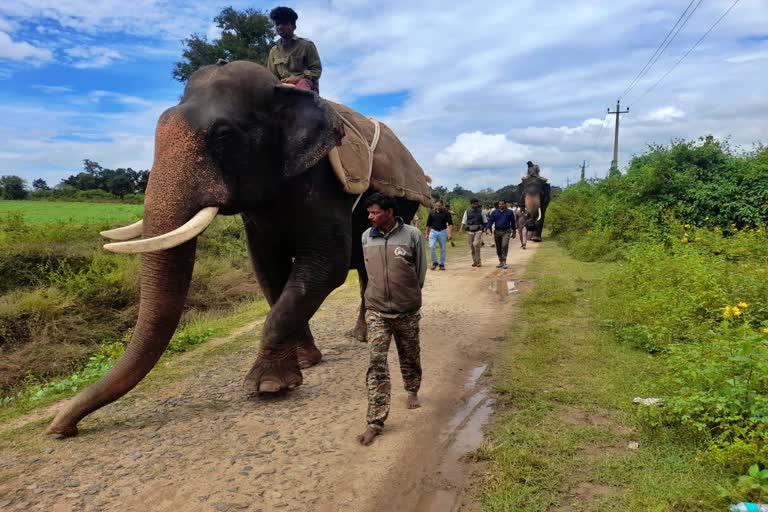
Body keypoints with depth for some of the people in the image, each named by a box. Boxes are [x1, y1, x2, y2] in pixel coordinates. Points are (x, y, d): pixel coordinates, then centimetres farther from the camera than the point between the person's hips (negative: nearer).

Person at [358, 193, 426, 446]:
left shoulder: (412, 235, -10)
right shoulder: (366, 237, -1)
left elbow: (421, 269, 2)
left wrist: (409, 295, 8)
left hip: (407, 311, -1)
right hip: (376, 311, 1)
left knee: (409, 356, 17)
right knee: (376, 363, -6)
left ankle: (412, 391, 47)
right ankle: (376, 421, -2)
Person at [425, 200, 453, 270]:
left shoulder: (446, 213, -3)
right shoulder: (431, 213, 5)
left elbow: (450, 223, -8)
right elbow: (428, 224, 13)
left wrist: (450, 233, -19)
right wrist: (426, 233, 10)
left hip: (443, 232, -1)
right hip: (433, 231, 1)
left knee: (443, 249, 5)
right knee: (431, 247, -15)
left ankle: (442, 264, 17)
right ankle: (434, 262, 0)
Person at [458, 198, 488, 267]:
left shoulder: (481, 212, 5)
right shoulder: (467, 212, 8)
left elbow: (485, 222, 9)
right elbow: (463, 221, 3)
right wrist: (461, 229, -11)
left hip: (478, 231, -3)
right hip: (470, 231, 3)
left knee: (476, 244, -19)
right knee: (471, 246, 5)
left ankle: (478, 261, -11)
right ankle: (474, 261, 17)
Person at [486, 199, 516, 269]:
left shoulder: (509, 212, 4)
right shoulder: (495, 212, 7)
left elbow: (513, 222, 11)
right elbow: (490, 220, 1)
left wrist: (514, 231, 13)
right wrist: (488, 228, -16)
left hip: (506, 232, -3)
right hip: (497, 232, 3)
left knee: (504, 246, -19)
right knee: (498, 248, 8)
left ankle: (504, 262, -16)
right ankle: (501, 262, 20)